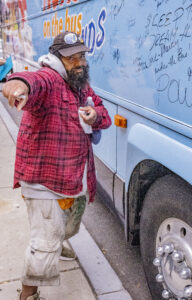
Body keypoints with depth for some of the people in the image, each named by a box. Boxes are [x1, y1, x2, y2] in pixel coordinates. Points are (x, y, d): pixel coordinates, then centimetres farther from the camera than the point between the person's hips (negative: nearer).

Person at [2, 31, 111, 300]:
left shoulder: (82, 86, 9)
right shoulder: (48, 79, -19)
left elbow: (103, 114, 14)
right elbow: (35, 81, -43)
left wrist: (96, 115, -11)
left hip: (77, 179, 9)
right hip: (45, 180, -8)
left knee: (69, 227, 30)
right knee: (47, 242, -3)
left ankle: (58, 243, 63)